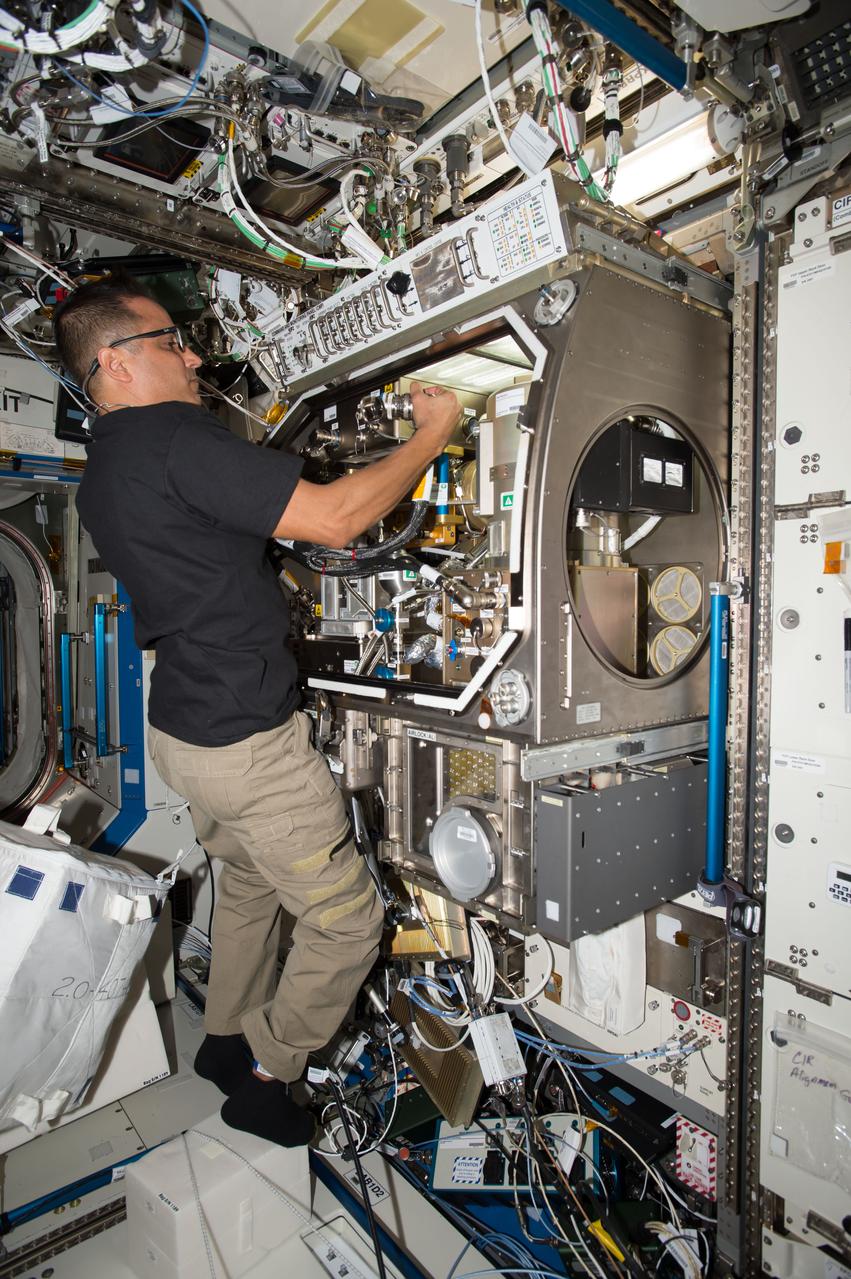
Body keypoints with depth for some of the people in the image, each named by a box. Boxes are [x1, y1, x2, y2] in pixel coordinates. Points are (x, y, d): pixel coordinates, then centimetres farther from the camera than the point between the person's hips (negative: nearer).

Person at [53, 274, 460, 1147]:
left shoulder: (100, 474, 9)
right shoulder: (174, 438, -21)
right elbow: (333, 521, -25)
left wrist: (259, 461, 21)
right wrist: (432, 435, -13)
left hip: (182, 728, 10)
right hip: (246, 740, -10)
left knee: (247, 885, 30)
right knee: (347, 919, 8)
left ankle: (226, 1040, 48)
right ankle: (263, 1080, 27)